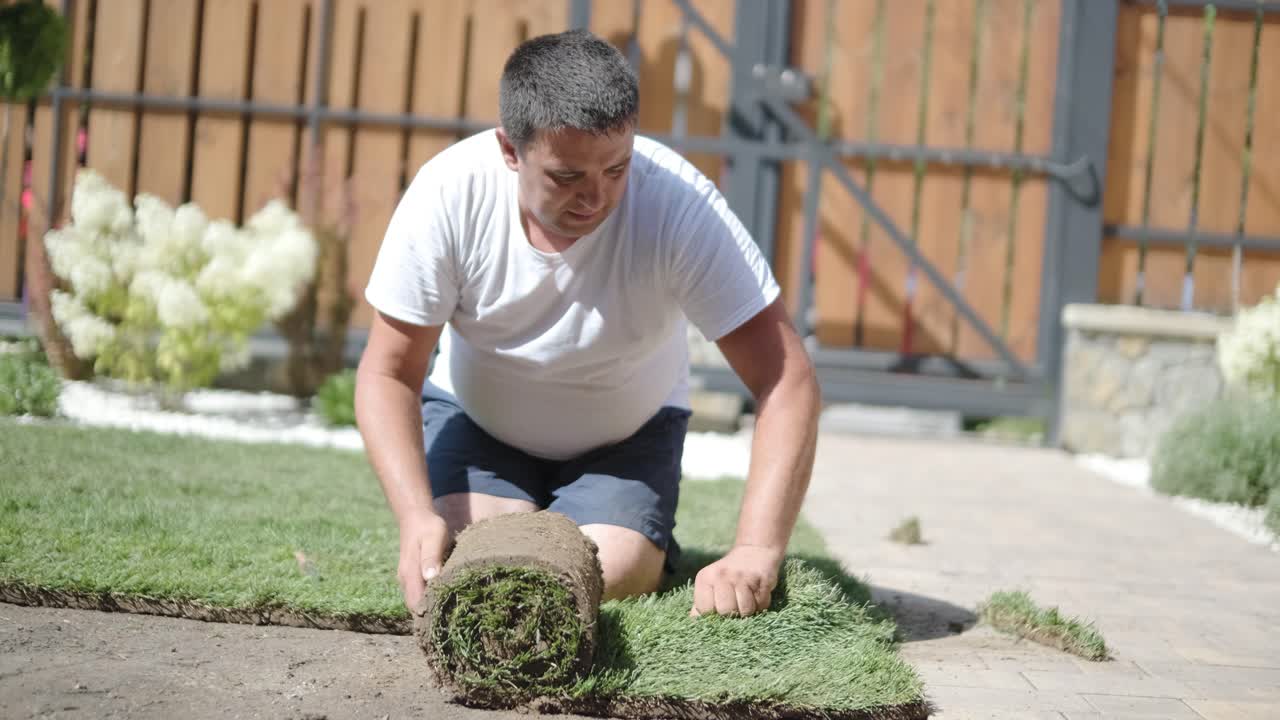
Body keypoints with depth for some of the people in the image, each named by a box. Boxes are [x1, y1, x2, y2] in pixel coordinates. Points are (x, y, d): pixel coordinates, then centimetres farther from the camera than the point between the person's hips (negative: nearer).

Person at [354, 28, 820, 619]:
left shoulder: (678, 204, -32)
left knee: (607, 580, -24)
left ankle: (654, 551, 12)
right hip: (475, 416, 1)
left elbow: (786, 381, -32)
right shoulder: (448, 193, -29)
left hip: (627, 434, -1)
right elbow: (389, 375, -20)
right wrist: (416, 516, -38)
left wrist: (756, 552, -45)